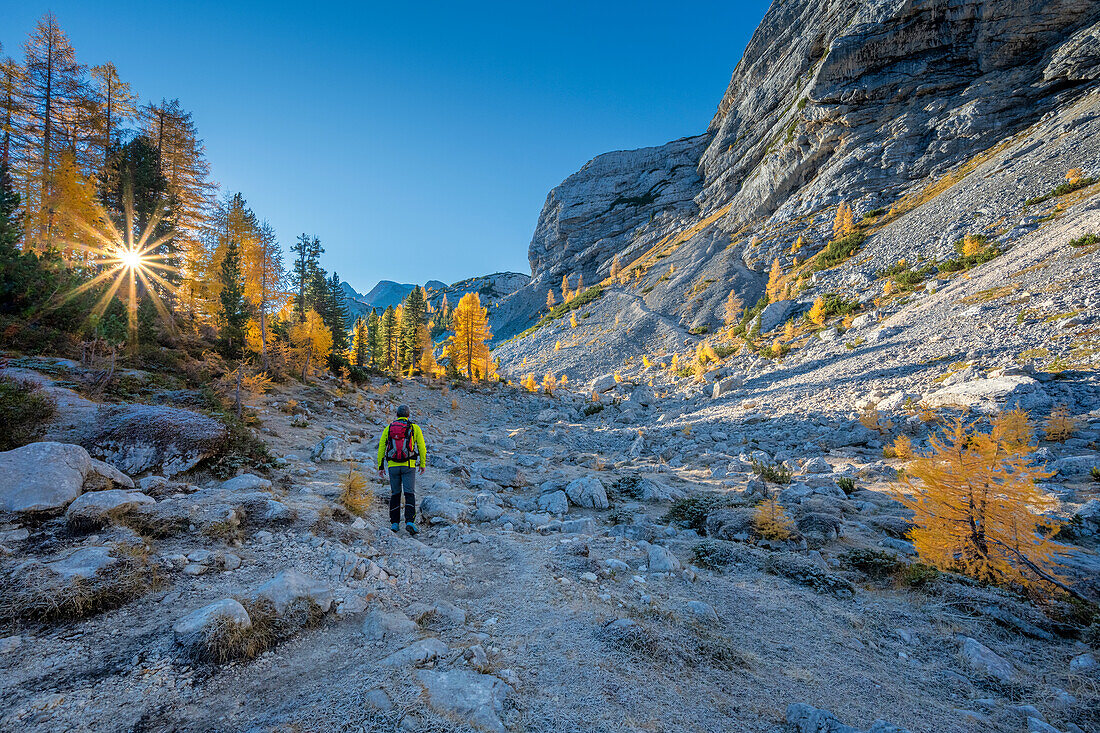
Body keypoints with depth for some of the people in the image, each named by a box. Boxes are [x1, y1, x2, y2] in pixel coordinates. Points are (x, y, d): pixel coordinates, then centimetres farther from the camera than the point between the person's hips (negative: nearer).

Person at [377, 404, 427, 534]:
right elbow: (422, 447, 3)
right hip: (409, 465, -2)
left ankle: (395, 523, 14)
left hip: (393, 466, 3)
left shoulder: (388, 428, 9)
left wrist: (380, 467, 14)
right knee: (410, 494, -2)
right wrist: (423, 464, 11)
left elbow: (381, 448, 9)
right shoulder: (414, 428, 3)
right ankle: (410, 522, -15)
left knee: (395, 494, 13)